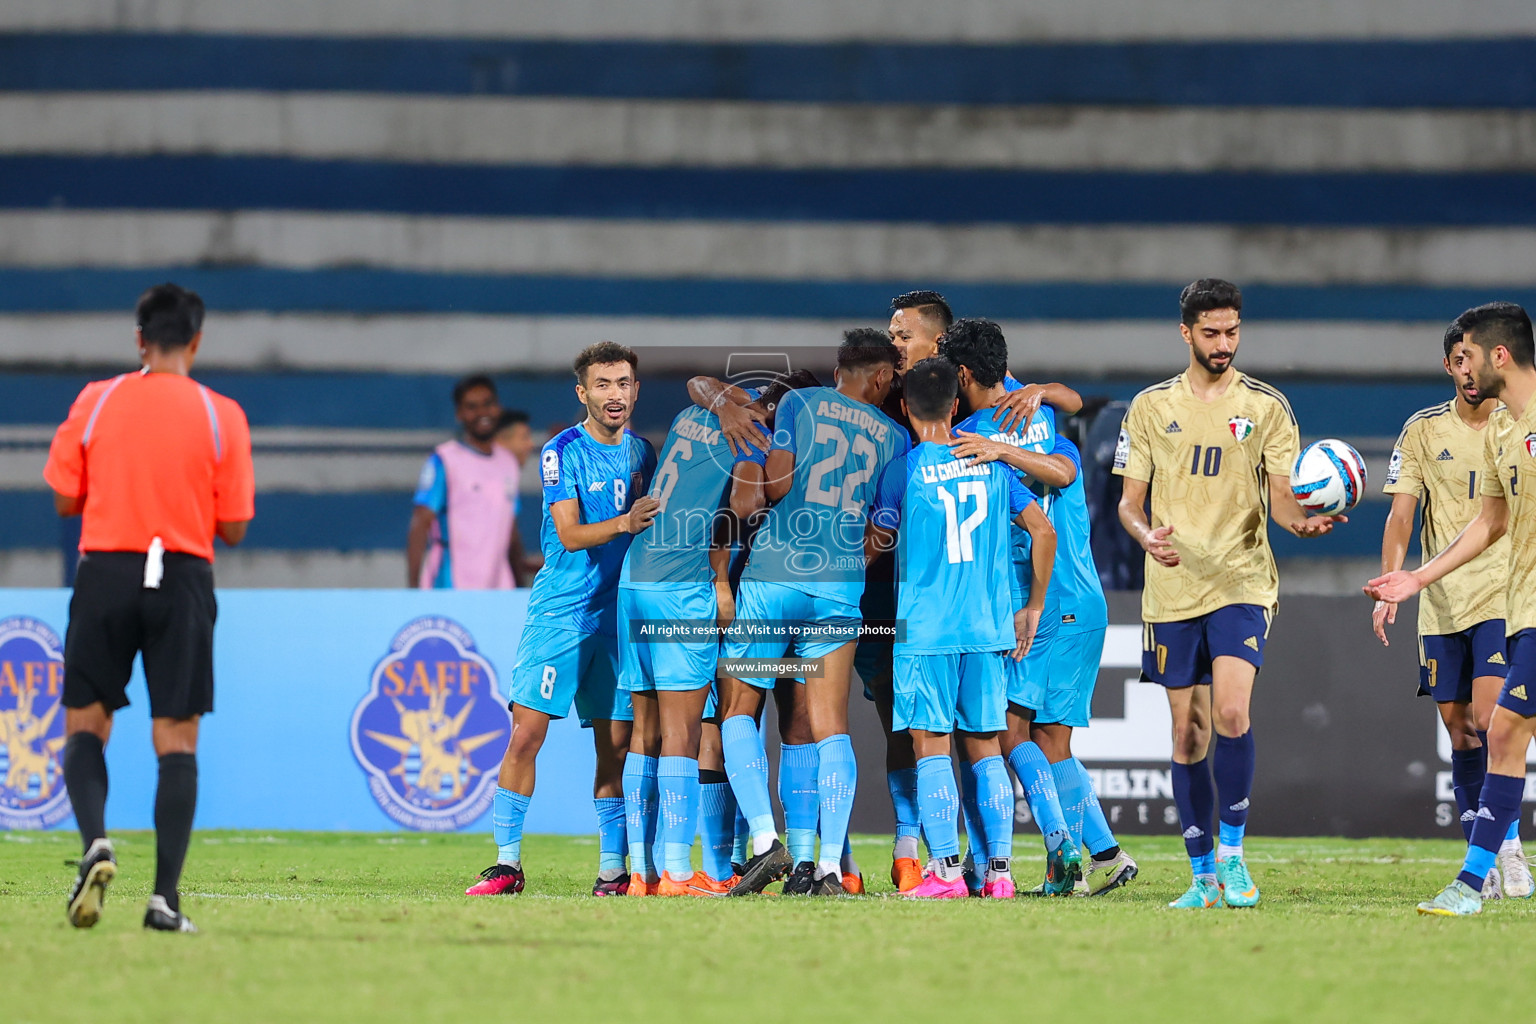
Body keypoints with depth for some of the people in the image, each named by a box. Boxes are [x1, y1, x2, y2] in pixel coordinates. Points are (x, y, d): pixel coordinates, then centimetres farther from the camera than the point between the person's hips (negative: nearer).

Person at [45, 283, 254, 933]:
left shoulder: (96, 402, 1)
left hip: (105, 571, 0)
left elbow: (65, 500, 5)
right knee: (176, 741, 2)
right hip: (183, 579, 0)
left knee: (86, 725, 11)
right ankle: (165, 897, -5)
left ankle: (95, 841, -15)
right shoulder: (221, 415, -1)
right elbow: (232, 528, 1)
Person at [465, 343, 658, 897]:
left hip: (620, 612, 4)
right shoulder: (563, 452, -7)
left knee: (615, 745, 4)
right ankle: (507, 863, -3)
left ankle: (612, 870, 9)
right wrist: (622, 524, -30)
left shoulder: (642, 451, 10)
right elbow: (570, 535, -16)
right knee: (526, 735, -10)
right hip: (561, 609, -4)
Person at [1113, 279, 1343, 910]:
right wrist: (1146, 535, -14)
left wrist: (1302, 521, -22)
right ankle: (1203, 875, 13)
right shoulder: (1151, 407, 8)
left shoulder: (1265, 406, 4)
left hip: (1242, 581, -2)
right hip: (1172, 590, 2)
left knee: (1231, 714, -20)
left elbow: (1280, 496, 1)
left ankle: (1232, 853, -5)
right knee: (1188, 732, 4)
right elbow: (1130, 500, 9)